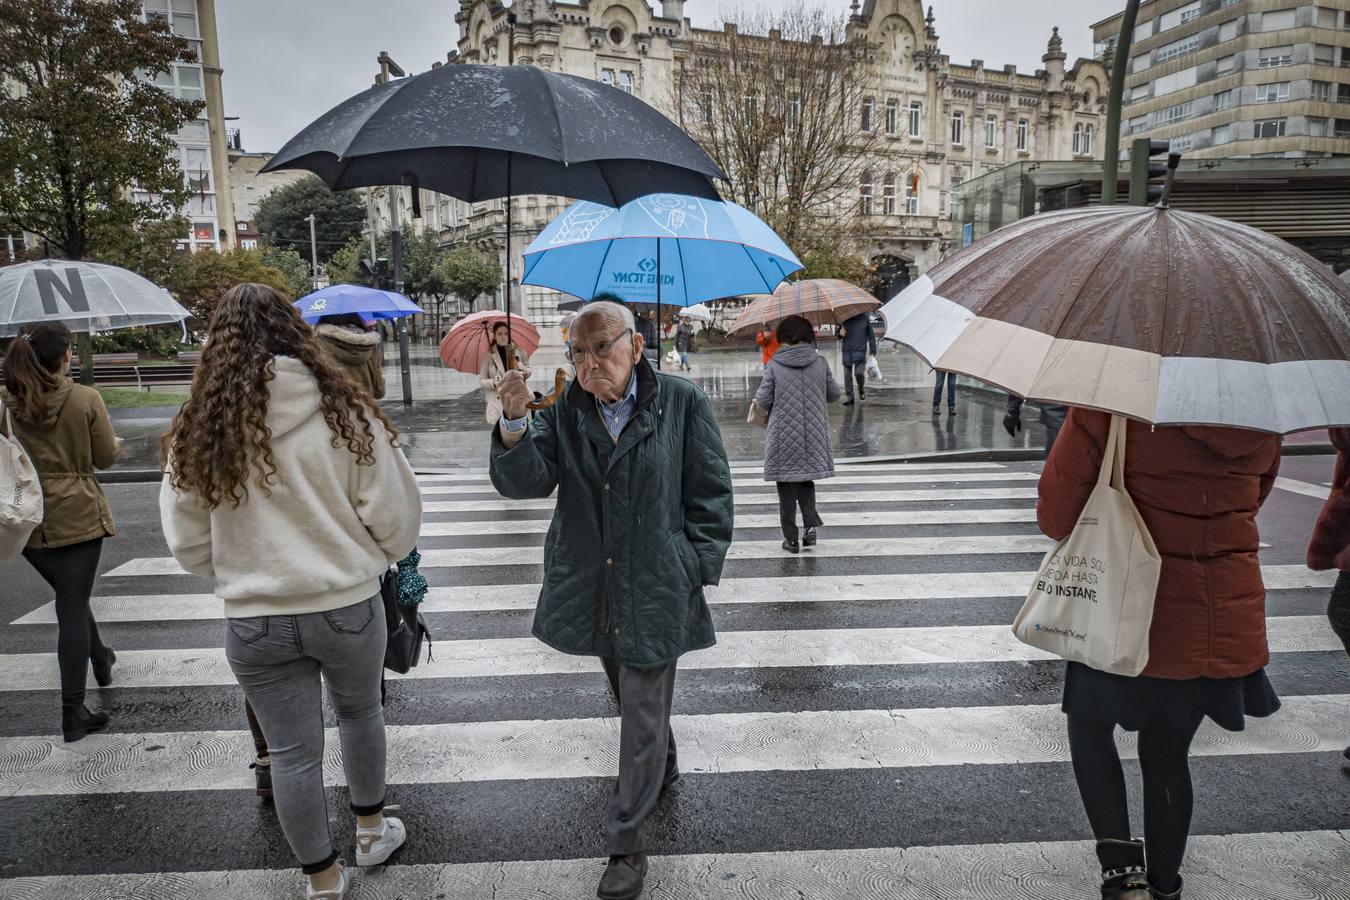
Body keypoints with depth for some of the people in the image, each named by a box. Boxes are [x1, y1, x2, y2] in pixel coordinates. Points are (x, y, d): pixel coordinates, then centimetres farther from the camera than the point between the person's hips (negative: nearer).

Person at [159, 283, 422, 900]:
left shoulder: (196, 430, -6)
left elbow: (188, 543, 2)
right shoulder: (345, 412, -12)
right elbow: (395, 517, -9)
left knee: (292, 751, 15)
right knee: (360, 711, 25)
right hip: (348, 607, 0)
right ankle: (372, 831, 44)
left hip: (253, 619, 1)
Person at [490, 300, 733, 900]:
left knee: (643, 719, 4)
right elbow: (524, 481, -11)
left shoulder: (681, 402, -7)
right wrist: (514, 423, -28)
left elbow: (710, 496, -3)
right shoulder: (564, 410, 1)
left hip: (657, 592, -4)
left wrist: (696, 572, -6)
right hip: (592, 590, 4)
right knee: (632, 700, 24)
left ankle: (626, 845, 20)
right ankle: (664, 766, 52)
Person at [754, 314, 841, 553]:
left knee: (786, 488, 6)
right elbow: (834, 394, 9)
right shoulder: (820, 362, 0)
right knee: (806, 480, 19)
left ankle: (791, 538, 9)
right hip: (813, 435, 3)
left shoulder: (774, 365, -8)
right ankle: (810, 525, 2)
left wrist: (758, 400, 16)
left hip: (783, 437, -2)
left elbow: (763, 401, -7)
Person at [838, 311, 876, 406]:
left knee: (859, 373, -11)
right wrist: (840, 333, -10)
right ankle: (849, 397, 11)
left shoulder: (864, 317, 3)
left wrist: (872, 351, 3)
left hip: (860, 351, -2)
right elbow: (837, 335, 16)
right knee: (847, 375, 2)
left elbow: (871, 335, 8)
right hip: (847, 351, 2)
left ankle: (862, 390, 18)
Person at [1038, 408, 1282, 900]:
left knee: (1090, 723, 22)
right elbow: (1247, 504, 15)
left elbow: (1055, 516, -16)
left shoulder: (1113, 404, -20)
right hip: (1231, 625, 5)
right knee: (1168, 755, 21)